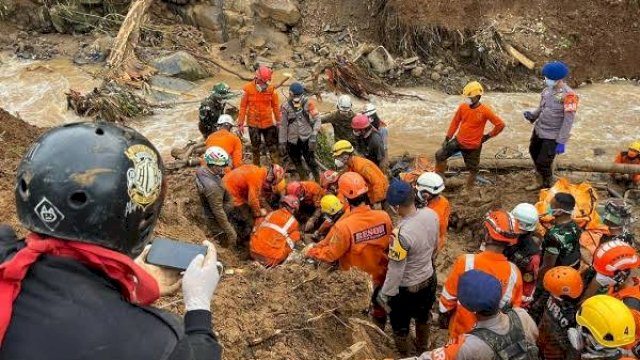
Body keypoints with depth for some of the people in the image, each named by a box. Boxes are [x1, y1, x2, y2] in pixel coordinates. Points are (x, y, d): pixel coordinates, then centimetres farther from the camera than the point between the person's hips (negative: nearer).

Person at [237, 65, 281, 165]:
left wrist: (278, 120, 5)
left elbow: (275, 106, 1)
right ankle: (256, 167, 28)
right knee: (255, 147, 14)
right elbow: (243, 107, -6)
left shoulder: (271, 89, -7)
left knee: (273, 146, 4)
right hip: (253, 123, 0)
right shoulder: (248, 89, -11)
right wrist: (240, 123, -6)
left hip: (268, 123, 0)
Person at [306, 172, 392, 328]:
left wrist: (311, 253, -2)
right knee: (379, 306, 29)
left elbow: (330, 254, -20)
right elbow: (390, 243, -5)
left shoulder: (343, 226, -34)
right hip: (380, 275, 4)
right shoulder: (383, 216, -21)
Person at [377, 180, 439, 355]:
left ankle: (403, 356, 46)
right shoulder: (431, 214, -17)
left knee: (400, 326, 22)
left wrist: (385, 295, -12)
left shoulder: (402, 233, -38)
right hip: (429, 279, 7)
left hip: (406, 288, -7)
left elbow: (395, 271, -28)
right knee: (423, 317, 32)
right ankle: (422, 350, 57)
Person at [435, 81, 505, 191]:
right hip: (458, 141, 4)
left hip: (473, 146, -4)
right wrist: (447, 138, 5)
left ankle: (468, 189, 29)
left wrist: (488, 136, -6)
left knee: (473, 169, 9)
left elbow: (500, 125, -12)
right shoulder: (462, 107, -7)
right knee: (440, 155, 3)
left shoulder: (485, 111, -19)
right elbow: (455, 122, 5)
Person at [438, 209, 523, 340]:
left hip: (462, 331, -2)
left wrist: (444, 315, 5)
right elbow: (514, 308, -5)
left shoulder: (466, 262, -28)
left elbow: (449, 296, -14)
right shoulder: (514, 272, -19)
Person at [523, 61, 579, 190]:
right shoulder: (547, 90, 1)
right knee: (534, 153, 23)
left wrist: (561, 142, -21)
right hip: (539, 130, 8)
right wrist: (532, 115, -8)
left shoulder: (568, 95, -19)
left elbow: (568, 121, -19)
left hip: (552, 136, -8)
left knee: (543, 163, -4)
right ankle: (540, 182, 45)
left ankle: (547, 188, 21)